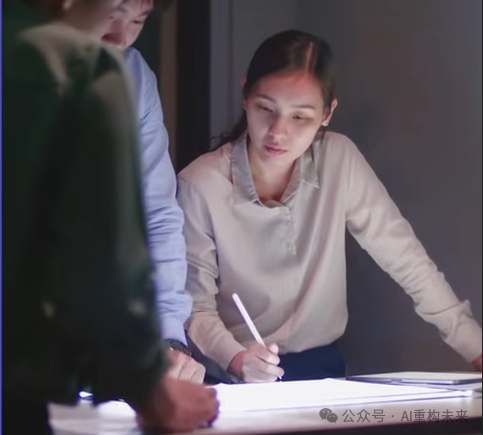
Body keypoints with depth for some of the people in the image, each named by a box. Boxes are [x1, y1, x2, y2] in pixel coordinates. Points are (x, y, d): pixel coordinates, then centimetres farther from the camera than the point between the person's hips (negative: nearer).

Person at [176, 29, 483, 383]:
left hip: (320, 366, 1)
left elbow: (407, 260, -2)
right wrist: (235, 359, -28)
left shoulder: (340, 162, -7)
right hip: (235, 377, -1)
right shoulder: (200, 185, -14)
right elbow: (197, 307, -9)